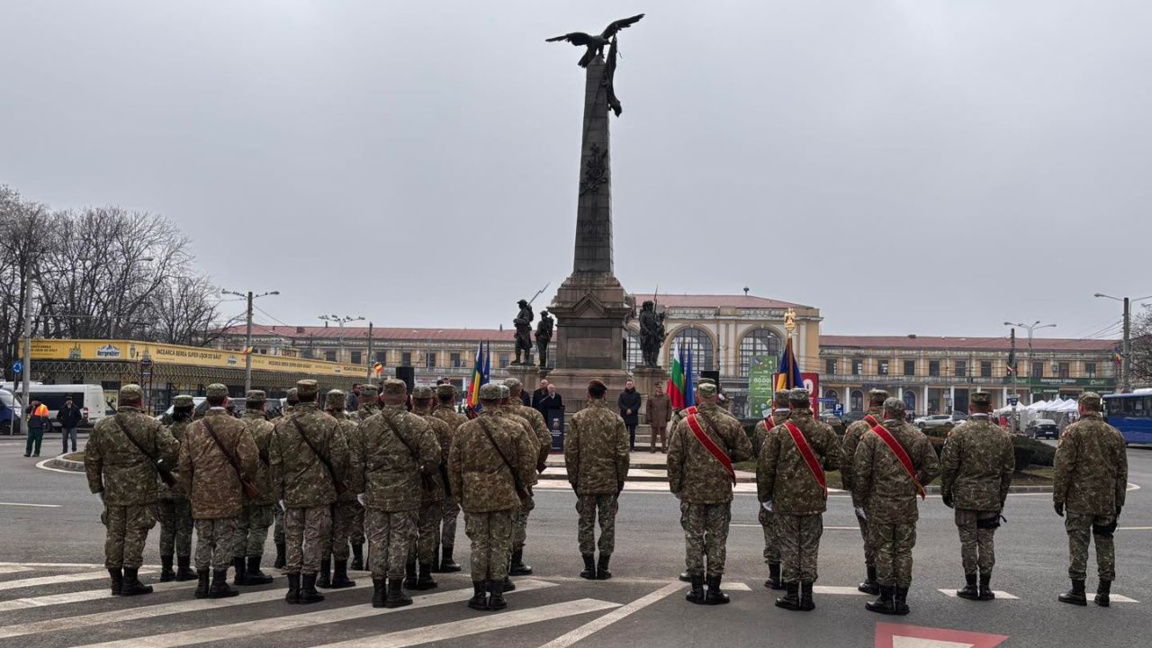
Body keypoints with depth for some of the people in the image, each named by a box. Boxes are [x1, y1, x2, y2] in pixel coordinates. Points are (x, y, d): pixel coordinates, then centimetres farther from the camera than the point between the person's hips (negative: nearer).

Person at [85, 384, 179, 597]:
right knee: (135, 533, 2)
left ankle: (116, 580, 16)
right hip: (141, 491, -4)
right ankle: (130, 581, 4)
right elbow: (172, 449, -13)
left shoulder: (102, 426, 6)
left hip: (113, 491, 4)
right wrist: (161, 465, 7)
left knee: (114, 533, 12)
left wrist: (97, 487, 15)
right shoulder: (151, 425, -6)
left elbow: (91, 459, 8)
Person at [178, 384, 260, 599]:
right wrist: (246, 479, 5)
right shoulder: (237, 427, -7)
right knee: (224, 538, 4)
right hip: (227, 495, -3)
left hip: (201, 495, 4)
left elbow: (184, 465, 5)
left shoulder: (192, 429, 5)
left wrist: (190, 490, 14)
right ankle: (219, 583, 4)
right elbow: (250, 458, -13)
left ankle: (202, 584, 14)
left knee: (203, 539, 12)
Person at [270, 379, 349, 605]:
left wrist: (279, 492, 10)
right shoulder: (326, 422, -7)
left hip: (292, 492, 3)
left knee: (293, 539, 10)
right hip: (319, 491, -2)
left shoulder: (281, 424, 1)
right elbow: (339, 456, -7)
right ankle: (308, 588, 6)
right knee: (314, 538, 3)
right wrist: (338, 480, 10)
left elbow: (275, 461, 3)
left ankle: (293, 589, 13)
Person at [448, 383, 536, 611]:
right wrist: (518, 485, 14)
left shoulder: (464, 430, -1)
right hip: (504, 496, -1)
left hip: (474, 497, 1)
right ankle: (496, 595, 9)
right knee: (500, 545, 7)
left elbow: (453, 465, 3)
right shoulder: (514, 429, -4)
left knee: (479, 544, 8)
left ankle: (479, 595, 12)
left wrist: (459, 494, 14)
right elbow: (529, 461, -3)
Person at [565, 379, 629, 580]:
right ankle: (603, 568, 10)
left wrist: (573, 479, 5)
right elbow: (622, 453, -3)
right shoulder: (616, 420, -3)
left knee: (586, 524, 8)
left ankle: (589, 567, 10)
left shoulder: (577, 419, -4)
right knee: (607, 524, 8)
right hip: (609, 481, 0)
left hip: (585, 481, 0)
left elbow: (570, 452, -4)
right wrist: (621, 479, 7)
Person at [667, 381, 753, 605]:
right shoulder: (730, 424, -4)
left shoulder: (684, 425, -6)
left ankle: (697, 589, 11)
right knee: (717, 538, 8)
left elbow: (674, 458, -5)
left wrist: (676, 486, 6)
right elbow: (745, 451, -1)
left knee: (694, 537, 8)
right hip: (721, 492, 1)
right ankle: (714, 590, 11)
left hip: (692, 492, 0)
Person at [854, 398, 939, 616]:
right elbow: (932, 467, 4)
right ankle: (901, 600, 15)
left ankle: (886, 599, 9)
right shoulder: (918, 436, 3)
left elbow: (861, 471, -11)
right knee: (904, 550, 10)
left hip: (880, 504, -3)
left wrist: (863, 496, 4)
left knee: (884, 549, 5)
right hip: (908, 505, 3)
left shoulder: (872, 437, -8)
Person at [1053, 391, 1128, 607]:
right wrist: (1119, 501, 17)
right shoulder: (1114, 434, 8)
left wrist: (1058, 497, -5)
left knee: (1078, 542, 1)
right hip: (1107, 501, 4)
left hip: (1079, 500, -4)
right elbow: (1122, 471, 11)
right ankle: (1104, 592, 14)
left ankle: (1078, 591, 3)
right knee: (1104, 542, 11)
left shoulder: (1073, 431, -7)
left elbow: (1063, 467, -11)